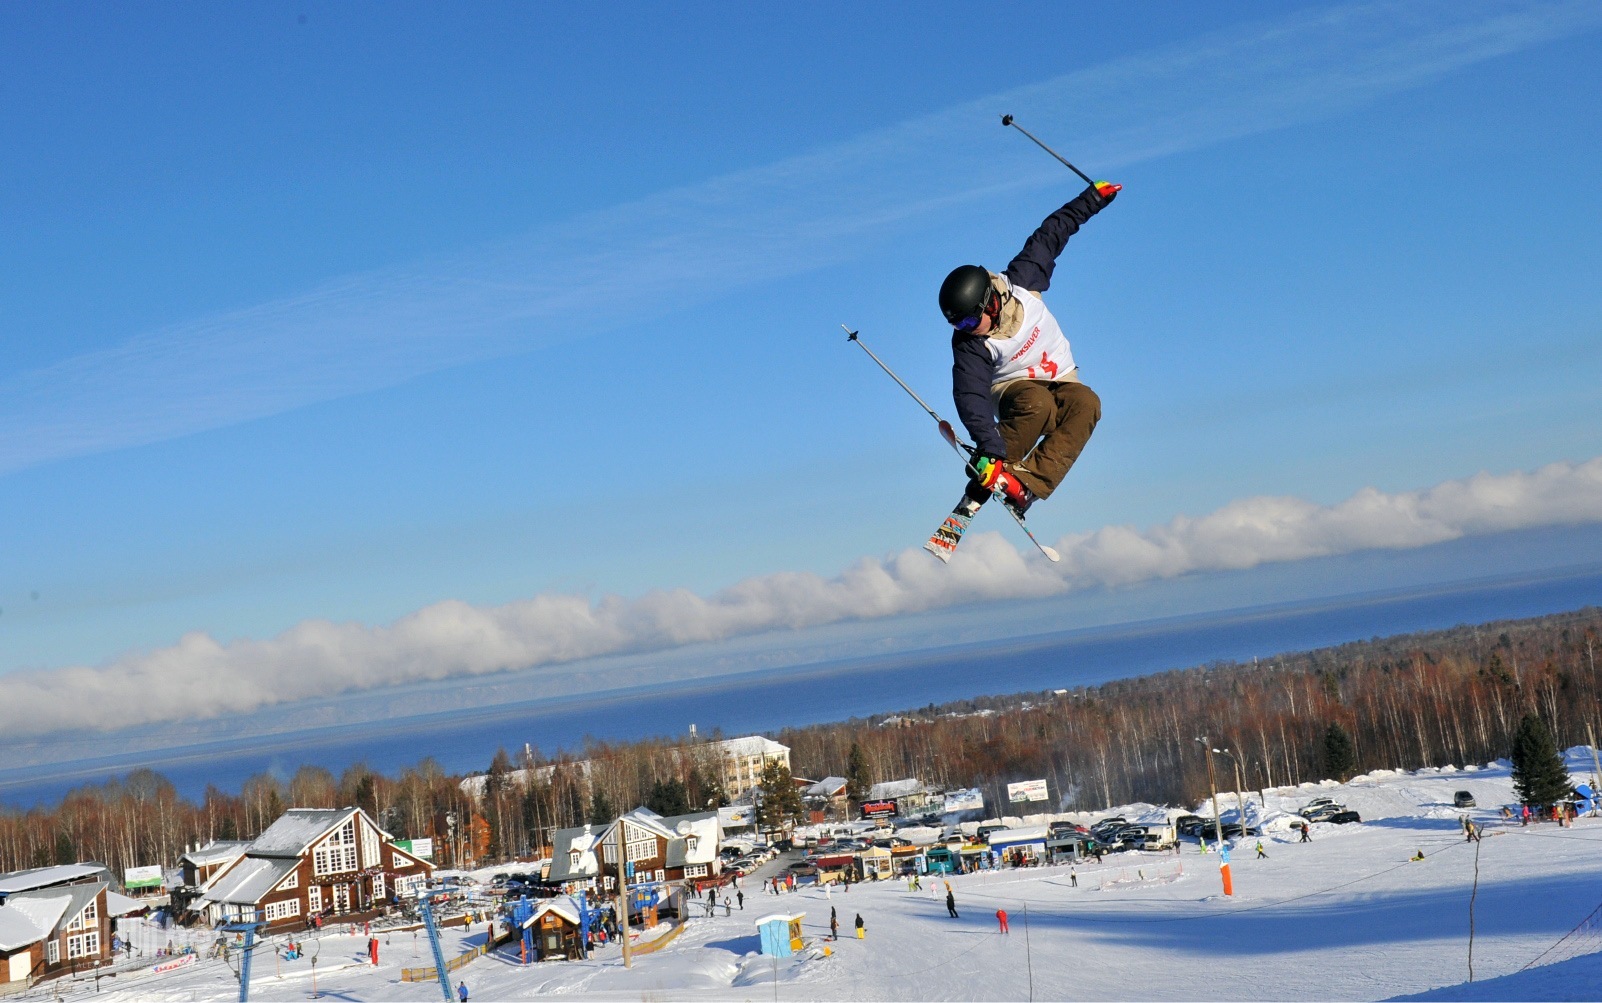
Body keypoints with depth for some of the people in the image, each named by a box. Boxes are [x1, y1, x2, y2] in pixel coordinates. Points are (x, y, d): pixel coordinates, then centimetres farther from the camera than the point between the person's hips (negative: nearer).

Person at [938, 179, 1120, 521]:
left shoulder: (1022, 282, -16)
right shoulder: (969, 346, -24)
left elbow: (1050, 235, 0)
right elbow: (971, 399, -33)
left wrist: (1092, 197, 5)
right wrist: (989, 450, -47)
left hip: (1060, 380, 4)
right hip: (1014, 389, -4)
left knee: (1086, 403, -32)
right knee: (1037, 404, -40)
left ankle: (1028, 484, -38)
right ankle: (986, 479, -22)